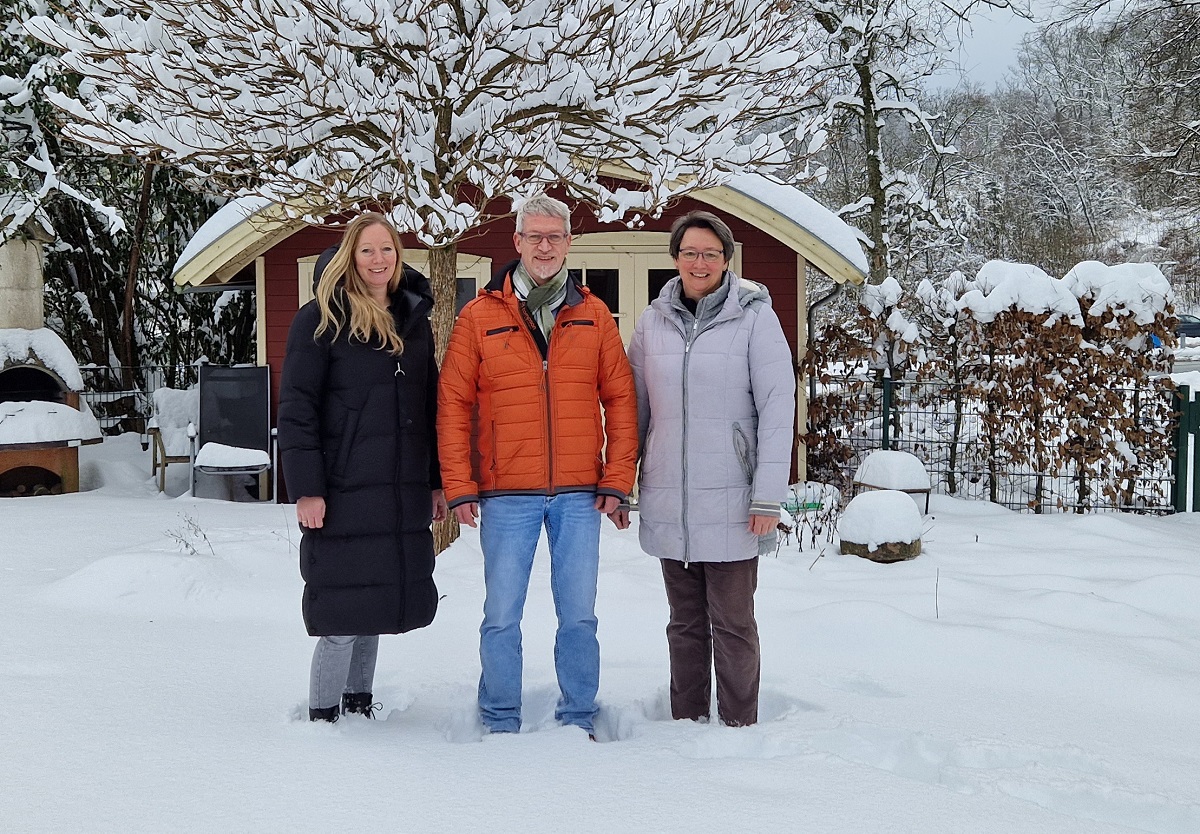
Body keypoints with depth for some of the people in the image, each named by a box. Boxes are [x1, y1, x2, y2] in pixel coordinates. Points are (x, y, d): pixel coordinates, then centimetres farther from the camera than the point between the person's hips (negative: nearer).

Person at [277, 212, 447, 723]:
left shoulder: (414, 318, 14)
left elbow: (429, 406, 18)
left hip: (403, 495, 5)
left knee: (376, 606, 12)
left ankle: (358, 703, 27)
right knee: (343, 614, -4)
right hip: (344, 493, -5)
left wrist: (437, 481, 15)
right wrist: (306, 488, -14)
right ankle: (322, 715, 11)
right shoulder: (321, 319, -4)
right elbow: (296, 408, -8)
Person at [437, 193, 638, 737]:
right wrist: (459, 486, -5)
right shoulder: (480, 316, 2)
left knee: (579, 616, 8)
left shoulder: (593, 315, 7)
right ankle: (500, 722, 19)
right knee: (501, 617, 4)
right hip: (506, 496, -1)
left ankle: (578, 718, 22)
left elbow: (620, 399, 6)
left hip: (579, 495, 1)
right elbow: (452, 405, 0)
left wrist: (617, 478, -1)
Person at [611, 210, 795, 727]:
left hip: (730, 505, -4)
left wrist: (769, 496, -12)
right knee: (685, 623, 14)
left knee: (732, 625, 3)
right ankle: (686, 723, 24)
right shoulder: (653, 321, 8)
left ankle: (740, 726, 14)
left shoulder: (754, 316, -5)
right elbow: (634, 409, 12)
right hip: (667, 505, 4)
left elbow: (777, 409, -8)